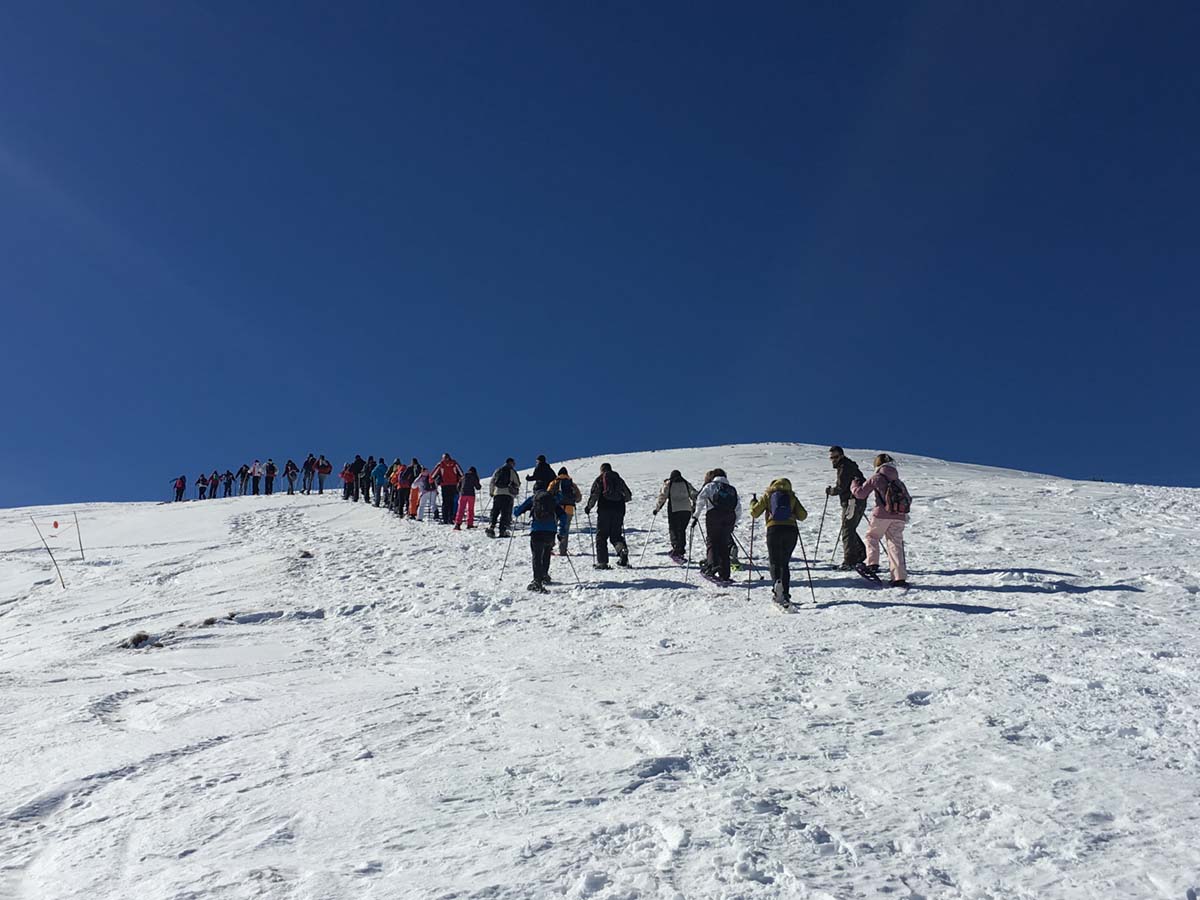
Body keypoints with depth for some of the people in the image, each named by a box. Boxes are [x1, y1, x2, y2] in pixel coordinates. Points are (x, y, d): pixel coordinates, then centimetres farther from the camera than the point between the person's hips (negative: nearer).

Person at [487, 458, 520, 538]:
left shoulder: (497, 471, 18)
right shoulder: (512, 471, 5)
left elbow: (492, 483, 18)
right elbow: (517, 483, 3)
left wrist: (491, 493, 28)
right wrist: (516, 491, 23)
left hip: (497, 493, 4)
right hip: (508, 494, -4)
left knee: (494, 512, 6)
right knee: (505, 513, -3)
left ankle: (491, 527, -10)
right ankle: (502, 531, -9)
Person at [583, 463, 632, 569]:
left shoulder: (599, 480, 2)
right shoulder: (619, 479, 13)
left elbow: (594, 496, -9)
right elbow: (628, 496, 14)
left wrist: (588, 507, 6)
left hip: (604, 510, -3)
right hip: (619, 510, 3)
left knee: (601, 536, 4)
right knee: (616, 534, 15)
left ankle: (602, 562, -1)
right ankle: (622, 548, -14)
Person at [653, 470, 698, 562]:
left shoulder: (668, 484, 6)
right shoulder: (686, 483, 14)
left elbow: (662, 497, -2)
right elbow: (694, 494, 12)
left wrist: (657, 508, 3)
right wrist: (694, 505, 26)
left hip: (673, 510, -3)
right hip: (686, 510, 3)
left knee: (673, 530, 1)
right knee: (682, 530, 13)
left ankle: (675, 547, -18)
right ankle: (681, 551, 13)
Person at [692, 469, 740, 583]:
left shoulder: (710, 486, 14)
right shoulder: (732, 489, 26)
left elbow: (700, 499, -3)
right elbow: (738, 509, 22)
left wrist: (696, 515, 1)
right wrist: (732, 523, 28)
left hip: (714, 516, -4)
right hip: (729, 517, 4)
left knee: (712, 542, -3)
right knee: (724, 545, 8)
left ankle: (712, 564, -28)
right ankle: (724, 574, 5)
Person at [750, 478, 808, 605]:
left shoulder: (767, 496, 11)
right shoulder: (792, 497, 14)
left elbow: (754, 513, 8)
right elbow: (802, 516, 11)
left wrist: (753, 503, 28)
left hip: (774, 529, -2)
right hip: (791, 530, 2)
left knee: (774, 563, 0)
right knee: (784, 563, 12)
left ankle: (777, 582, -31)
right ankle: (785, 594, 4)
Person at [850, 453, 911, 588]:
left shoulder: (876, 478, 3)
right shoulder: (899, 482, 18)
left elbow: (860, 494, 4)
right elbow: (908, 500, 18)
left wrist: (854, 485, 23)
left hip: (882, 514, -4)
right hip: (899, 517, 4)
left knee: (872, 536, 19)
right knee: (896, 545, 6)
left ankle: (872, 564, 5)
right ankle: (900, 577, -2)